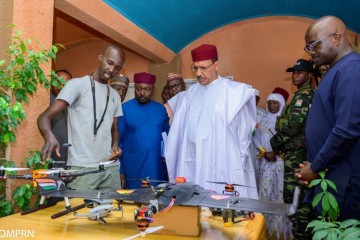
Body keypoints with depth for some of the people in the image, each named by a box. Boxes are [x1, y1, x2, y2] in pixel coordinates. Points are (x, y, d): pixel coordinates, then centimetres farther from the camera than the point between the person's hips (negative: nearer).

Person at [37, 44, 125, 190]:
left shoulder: (115, 96, 16)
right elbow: (45, 117, -9)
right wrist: (49, 136, -31)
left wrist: (115, 145, 0)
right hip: (82, 167, -5)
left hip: (111, 167, 6)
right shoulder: (77, 85, -3)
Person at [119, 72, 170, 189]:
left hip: (157, 168, 3)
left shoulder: (161, 109, 5)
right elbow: (118, 140, -3)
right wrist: (120, 170, -4)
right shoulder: (124, 109, -5)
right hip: (133, 168, -3)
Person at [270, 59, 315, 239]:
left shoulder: (302, 96, -13)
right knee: (301, 196, 15)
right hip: (302, 151, 10)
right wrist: (280, 147, 15)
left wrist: (275, 147, -7)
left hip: (297, 154, -10)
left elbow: (291, 127, -20)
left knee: (294, 197, -4)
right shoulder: (309, 95, 17)